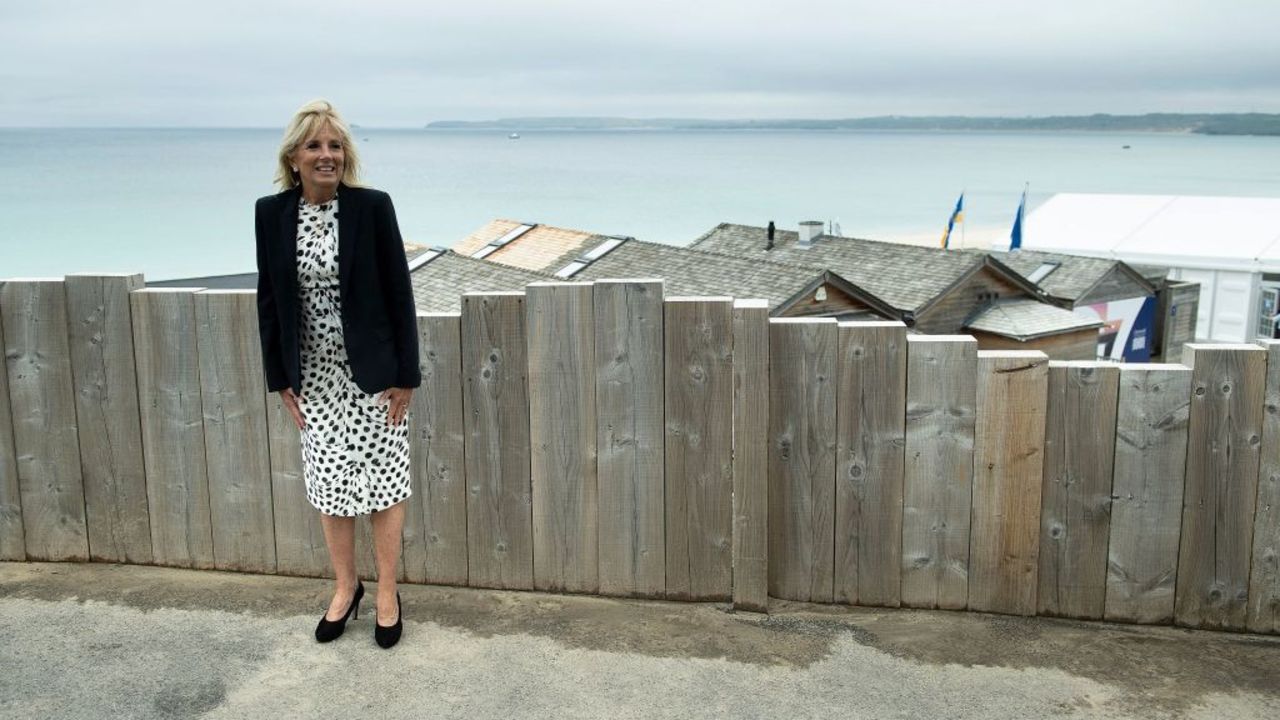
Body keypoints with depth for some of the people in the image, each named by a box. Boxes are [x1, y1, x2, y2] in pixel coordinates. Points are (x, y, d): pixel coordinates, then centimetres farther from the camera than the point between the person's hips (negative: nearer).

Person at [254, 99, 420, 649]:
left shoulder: (372, 207, -10)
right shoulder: (271, 213, -2)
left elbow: (399, 293, -8)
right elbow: (269, 298, 5)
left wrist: (405, 375, -10)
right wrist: (279, 377, 3)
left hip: (372, 371, -3)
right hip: (314, 376, 3)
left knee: (382, 481, 7)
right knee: (329, 484, 13)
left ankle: (387, 592, 23)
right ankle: (345, 586, 32)